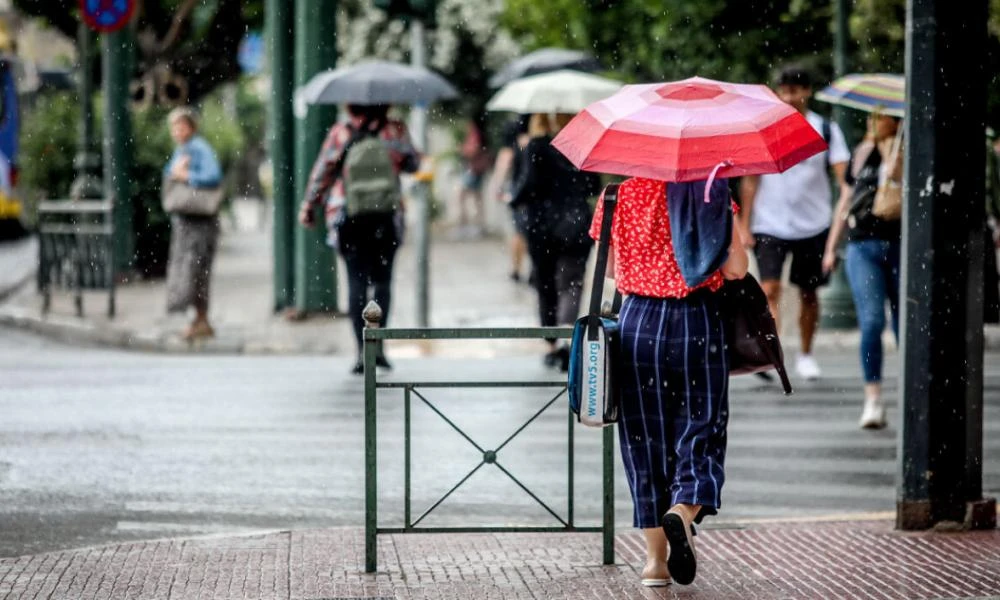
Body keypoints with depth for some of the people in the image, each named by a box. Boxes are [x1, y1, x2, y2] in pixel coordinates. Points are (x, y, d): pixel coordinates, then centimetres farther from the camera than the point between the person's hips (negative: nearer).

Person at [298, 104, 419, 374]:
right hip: (386, 218, 1)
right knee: (382, 280, 10)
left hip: (348, 219, 0)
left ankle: (362, 349, -6)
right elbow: (412, 163, 8)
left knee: (356, 283, 2)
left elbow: (322, 172, 2)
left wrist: (308, 207, 12)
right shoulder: (395, 131, -1)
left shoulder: (340, 134, -2)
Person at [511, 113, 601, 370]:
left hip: (541, 225, -1)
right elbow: (594, 187, 7)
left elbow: (529, 183, -15)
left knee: (546, 286, 13)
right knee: (571, 283, -4)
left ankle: (553, 345, 20)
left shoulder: (536, 146, -6)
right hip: (576, 225, 1)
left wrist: (514, 199, 4)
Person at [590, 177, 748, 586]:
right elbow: (736, 268, -8)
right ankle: (683, 510, -25)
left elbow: (609, 267, 11)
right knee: (700, 431, 5)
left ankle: (655, 559, 11)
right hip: (696, 322, -2)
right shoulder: (709, 190, -6)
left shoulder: (618, 194, 1)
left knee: (644, 438, 10)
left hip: (637, 322, 2)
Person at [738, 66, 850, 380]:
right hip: (770, 225, -1)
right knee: (769, 289, -15)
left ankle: (805, 355, 26)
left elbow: (843, 174, -6)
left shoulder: (826, 130, 1)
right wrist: (744, 224, 0)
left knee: (808, 293, 11)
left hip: (813, 224, 1)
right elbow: (750, 180, 5)